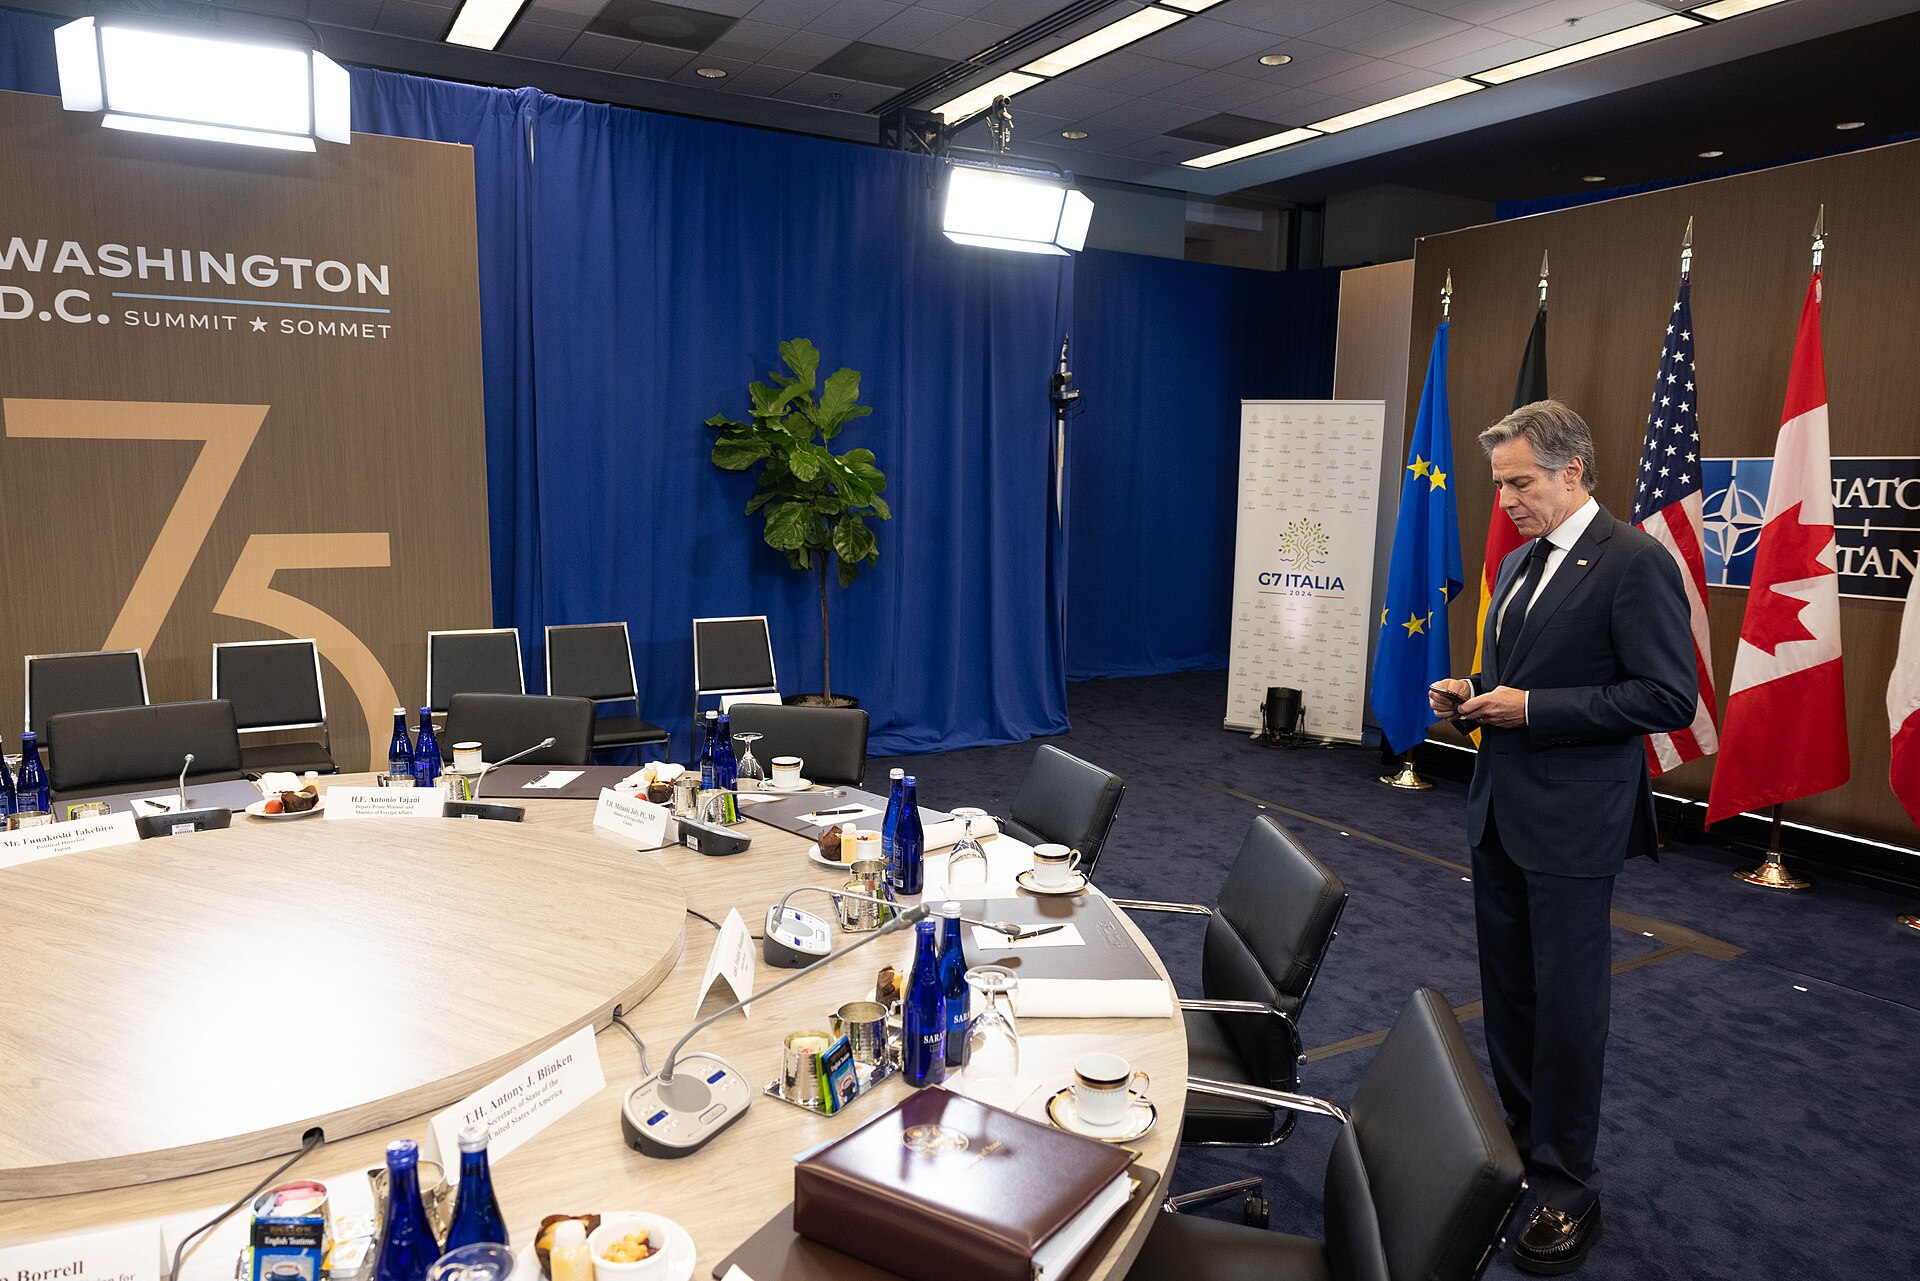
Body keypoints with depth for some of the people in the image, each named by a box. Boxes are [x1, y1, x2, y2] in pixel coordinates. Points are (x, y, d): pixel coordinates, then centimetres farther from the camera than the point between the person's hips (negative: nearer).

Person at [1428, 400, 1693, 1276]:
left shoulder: (1633, 563, -13)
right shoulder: (1518, 563, 12)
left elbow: (1669, 698, -19)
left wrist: (1532, 707, -21)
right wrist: (1472, 695, 3)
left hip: (1573, 825, -8)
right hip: (1501, 810, 8)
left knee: (1567, 1002, 2)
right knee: (1507, 989, 17)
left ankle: (1569, 1188, 18)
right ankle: (1522, 1134, 35)